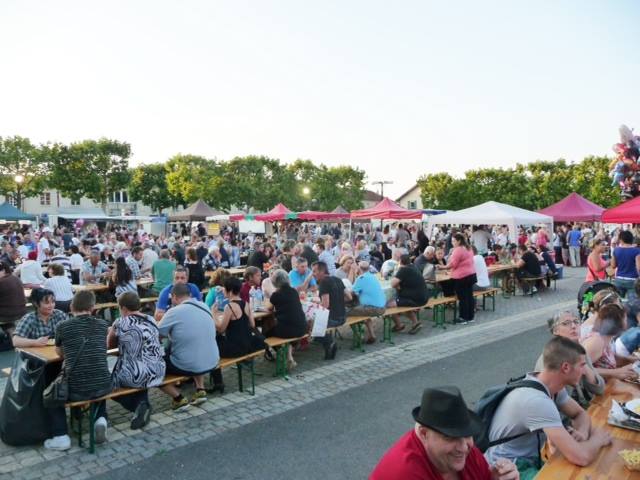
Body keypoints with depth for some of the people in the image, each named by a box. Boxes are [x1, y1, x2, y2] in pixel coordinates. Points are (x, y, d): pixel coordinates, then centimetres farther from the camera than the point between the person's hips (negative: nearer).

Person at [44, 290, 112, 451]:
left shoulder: (62, 326, -2)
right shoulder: (102, 324, 4)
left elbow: (59, 353, 16)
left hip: (76, 389, -2)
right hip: (104, 386, 2)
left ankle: (61, 437, 20)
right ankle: (100, 419, 15)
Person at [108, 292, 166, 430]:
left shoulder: (120, 323, -9)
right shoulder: (152, 320, 5)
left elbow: (109, 345, 9)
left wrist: (111, 332, 28)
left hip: (135, 375, -4)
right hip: (158, 373, 5)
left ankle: (138, 405, 3)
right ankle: (143, 403, 11)